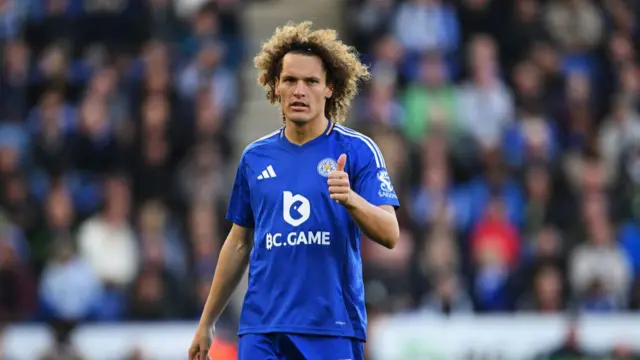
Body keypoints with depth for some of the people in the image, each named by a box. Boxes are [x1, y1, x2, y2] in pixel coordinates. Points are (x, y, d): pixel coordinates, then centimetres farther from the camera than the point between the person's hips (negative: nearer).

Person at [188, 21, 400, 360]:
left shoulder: (357, 151, -1)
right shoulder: (255, 156, 11)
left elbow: (390, 234, -9)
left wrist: (351, 199, -29)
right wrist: (206, 323, 18)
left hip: (333, 330, -3)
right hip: (261, 329, 3)